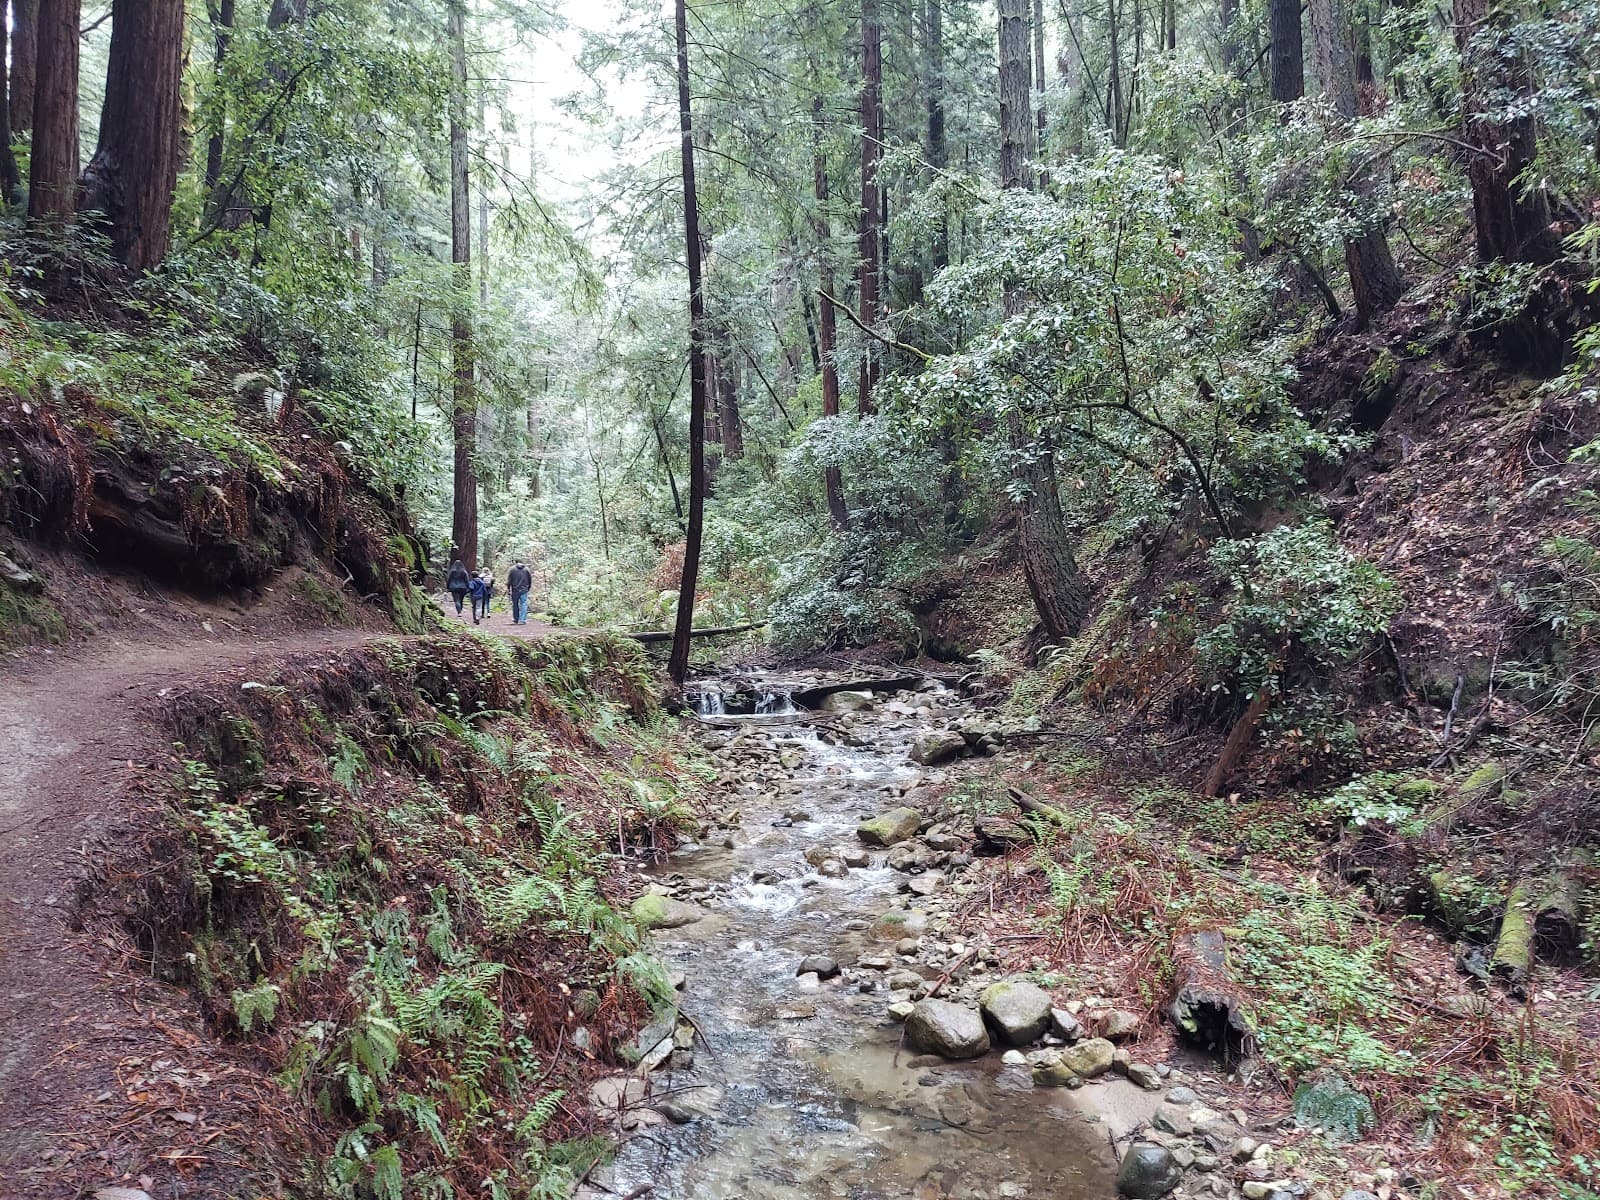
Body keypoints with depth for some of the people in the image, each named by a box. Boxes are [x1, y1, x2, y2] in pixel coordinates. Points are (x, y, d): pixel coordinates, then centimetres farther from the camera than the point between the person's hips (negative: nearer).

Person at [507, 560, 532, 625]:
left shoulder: (512, 569, 0)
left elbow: (509, 580, -1)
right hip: (524, 590, 0)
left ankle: (515, 620, 16)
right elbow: (530, 580, 10)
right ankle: (522, 620, -8)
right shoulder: (527, 569, 5)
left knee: (515, 605, 10)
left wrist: (508, 588, 7)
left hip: (515, 590, 0)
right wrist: (529, 588, 21)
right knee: (523, 605, -1)